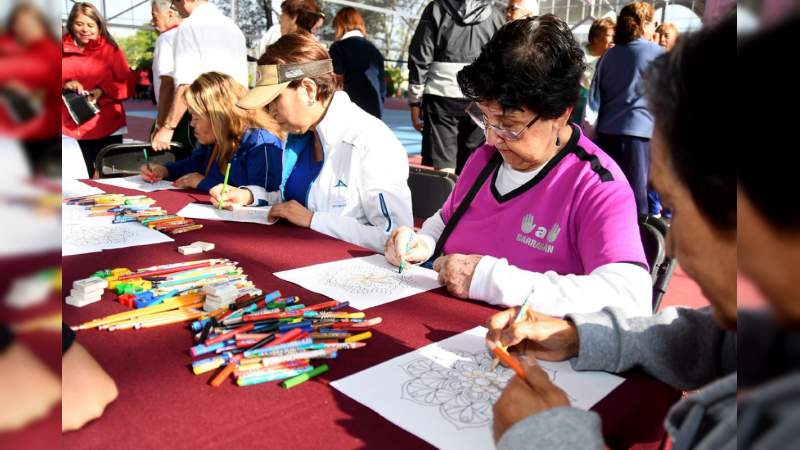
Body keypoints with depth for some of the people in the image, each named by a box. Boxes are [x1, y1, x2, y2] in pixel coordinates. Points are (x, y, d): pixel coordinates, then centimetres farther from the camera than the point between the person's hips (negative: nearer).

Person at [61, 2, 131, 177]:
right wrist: (64, 84, -11)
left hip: (107, 129, -2)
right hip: (72, 129, 2)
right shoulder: (63, 50, 7)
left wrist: (103, 91, -15)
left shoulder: (110, 49, 3)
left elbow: (127, 85, 0)